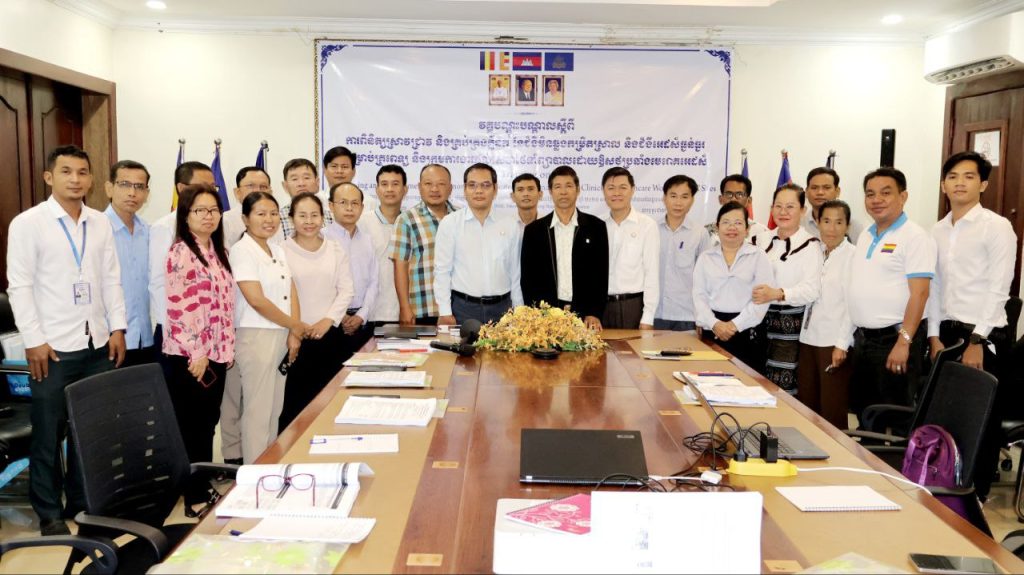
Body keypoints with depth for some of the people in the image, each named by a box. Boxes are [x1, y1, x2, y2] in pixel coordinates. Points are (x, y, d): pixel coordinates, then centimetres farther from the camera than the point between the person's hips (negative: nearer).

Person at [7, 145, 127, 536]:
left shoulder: (100, 223, 9)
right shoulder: (27, 223, -4)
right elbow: (20, 286, -6)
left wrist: (117, 328, 5)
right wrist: (33, 340, -11)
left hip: (97, 343, 4)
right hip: (54, 346, -4)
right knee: (49, 433, 6)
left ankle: (83, 501, 26)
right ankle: (49, 513, 19)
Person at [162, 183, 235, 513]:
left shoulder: (218, 252, 12)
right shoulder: (180, 253, -12)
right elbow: (177, 307, -17)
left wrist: (228, 348, 13)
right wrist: (196, 353, -18)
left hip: (217, 353, 7)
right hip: (189, 356, -7)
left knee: (208, 424, 15)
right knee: (190, 427, 3)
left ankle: (204, 487, 26)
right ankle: (193, 497, 13)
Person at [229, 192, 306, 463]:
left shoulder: (278, 250, 12)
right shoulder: (242, 250, -11)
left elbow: (291, 291, 9)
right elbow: (256, 300, -18)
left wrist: (293, 334, -4)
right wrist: (295, 325, -8)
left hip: (282, 336, 8)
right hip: (256, 336, -8)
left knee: (275, 408, 14)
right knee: (258, 410, -1)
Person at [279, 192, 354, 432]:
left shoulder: (336, 251, 7)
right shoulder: (282, 252, -3)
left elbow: (346, 291, 4)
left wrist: (328, 320, -8)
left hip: (329, 334, 3)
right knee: (293, 399, 0)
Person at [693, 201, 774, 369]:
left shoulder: (758, 256, 4)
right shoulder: (705, 258, 11)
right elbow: (699, 296, 4)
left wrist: (735, 324, -12)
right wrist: (714, 323, -11)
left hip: (746, 331, -2)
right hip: (712, 330, 2)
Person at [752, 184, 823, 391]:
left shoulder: (809, 245, -6)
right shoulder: (763, 239, 13)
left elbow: (812, 289, -16)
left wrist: (778, 294, -28)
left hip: (791, 321, -5)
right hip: (763, 317, 5)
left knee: (782, 385, -8)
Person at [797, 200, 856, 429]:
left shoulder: (852, 256, -7)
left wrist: (842, 344, -13)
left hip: (834, 341, -6)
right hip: (809, 338, 6)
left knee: (832, 409, 0)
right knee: (807, 405, 11)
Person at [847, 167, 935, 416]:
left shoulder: (915, 237, -11)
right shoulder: (865, 236, 12)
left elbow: (919, 293, -17)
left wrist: (904, 342, -22)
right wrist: (855, 336, 13)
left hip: (895, 339, -7)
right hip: (863, 338, 7)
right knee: (863, 412, 15)